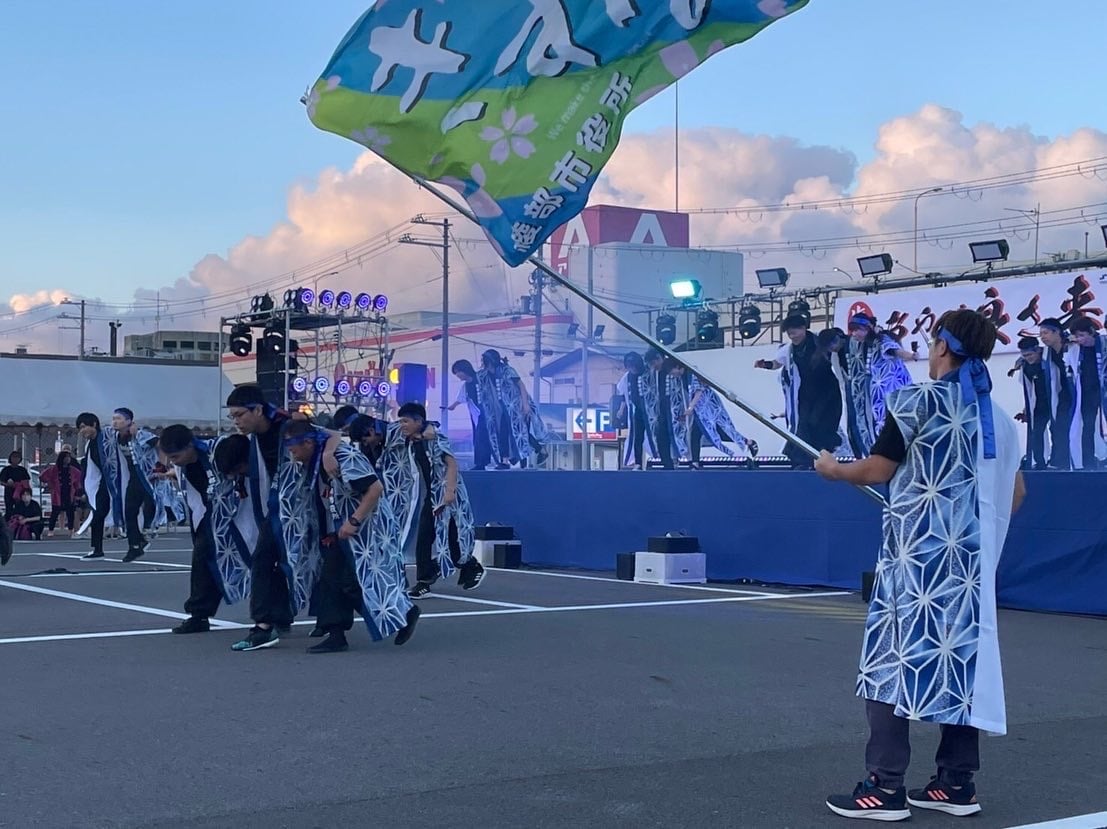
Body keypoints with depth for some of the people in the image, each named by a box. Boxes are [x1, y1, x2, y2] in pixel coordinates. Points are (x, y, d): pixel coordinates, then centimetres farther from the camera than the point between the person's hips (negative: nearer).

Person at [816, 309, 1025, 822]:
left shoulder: (918, 400, -8)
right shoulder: (1000, 419, 11)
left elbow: (874, 472, -7)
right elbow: (1015, 494, 16)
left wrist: (832, 469, 11)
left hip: (916, 556, -6)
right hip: (971, 560, 7)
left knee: (892, 659, -4)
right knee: (963, 658, 10)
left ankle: (885, 788, -6)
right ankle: (957, 784, 13)